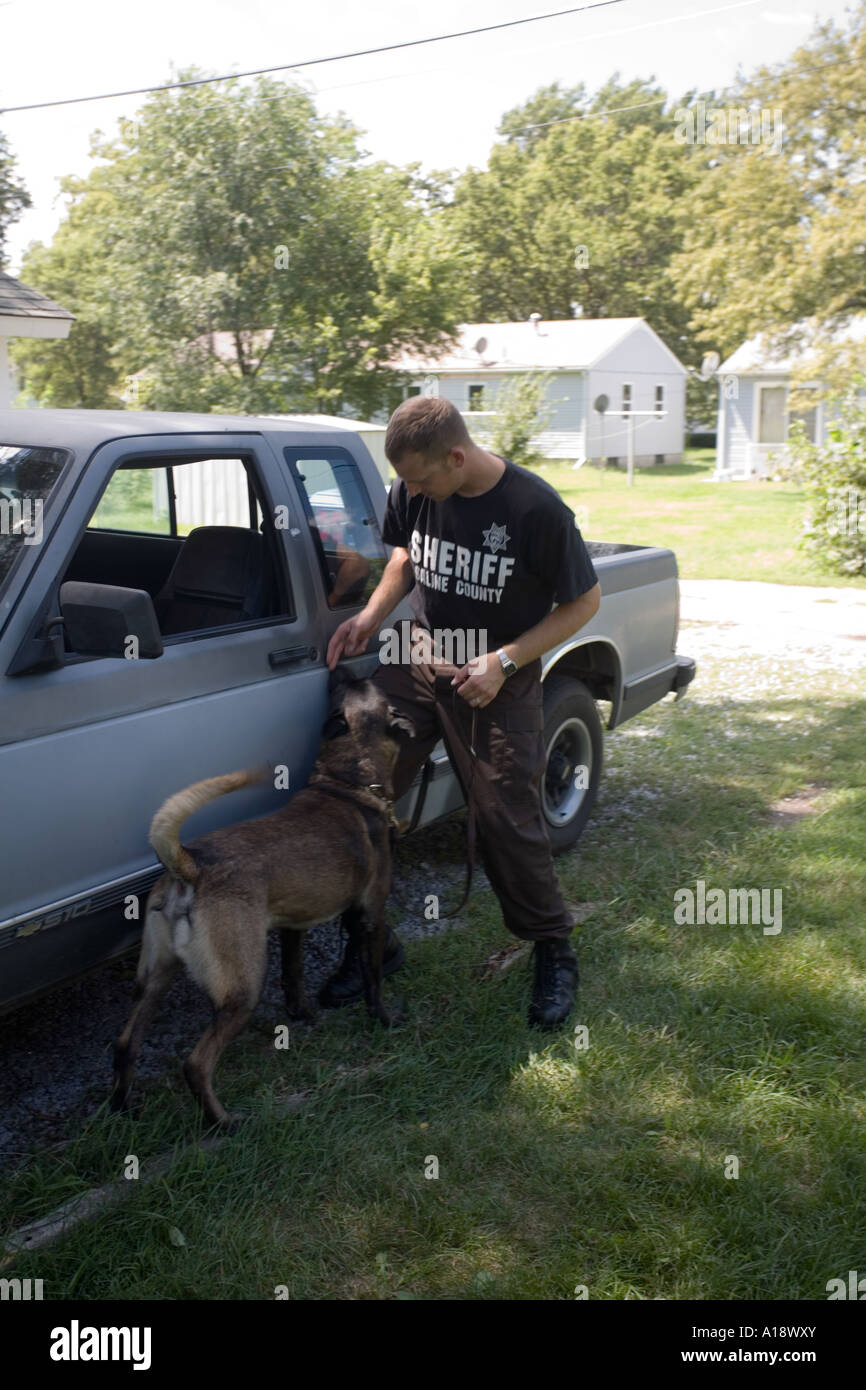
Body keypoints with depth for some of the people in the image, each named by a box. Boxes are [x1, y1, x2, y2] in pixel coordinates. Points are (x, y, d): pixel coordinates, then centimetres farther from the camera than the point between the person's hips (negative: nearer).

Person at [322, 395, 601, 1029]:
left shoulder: (536, 510, -20)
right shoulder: (412, 494, -5)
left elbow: (585, 601, -10)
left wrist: (504, 661, -18)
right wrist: (372, 614, -1)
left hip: (498, 685, -4)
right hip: (417, 665, 5)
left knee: (509, 822, -2)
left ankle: (554, 953, 23)